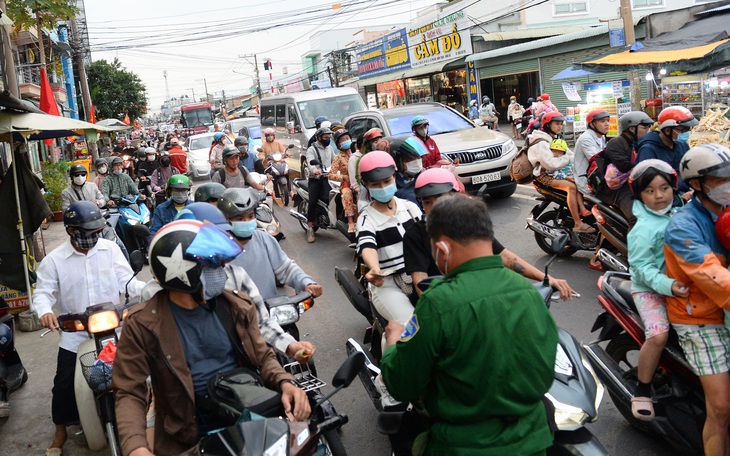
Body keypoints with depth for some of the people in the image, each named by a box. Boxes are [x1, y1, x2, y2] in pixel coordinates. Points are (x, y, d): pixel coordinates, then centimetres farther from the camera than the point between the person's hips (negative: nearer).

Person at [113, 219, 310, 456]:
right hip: (188, 436, -2)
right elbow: (129, 392, -7)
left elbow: (263, 357, 9)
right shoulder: (142, 324, -8)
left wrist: (285, 383, -13)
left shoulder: (236, 306, 2)